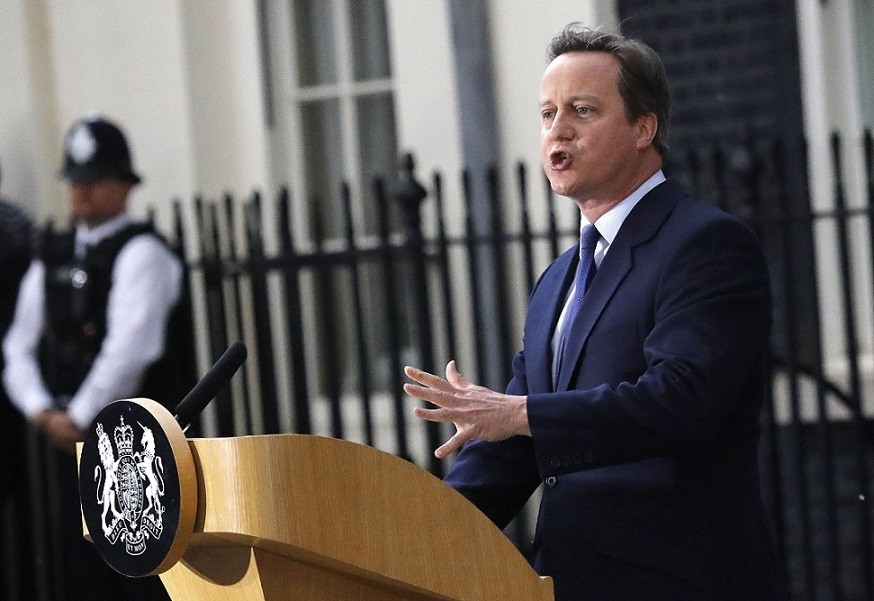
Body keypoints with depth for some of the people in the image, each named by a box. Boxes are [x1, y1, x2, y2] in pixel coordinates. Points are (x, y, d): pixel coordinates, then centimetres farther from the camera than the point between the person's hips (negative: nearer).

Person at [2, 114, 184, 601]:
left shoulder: (140, 251, -6)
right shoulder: (52, 259, 14)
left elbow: (131, 347, -17)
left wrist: (78, 418, -14)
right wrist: (42, 412, -4)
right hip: (71, 438, 6)